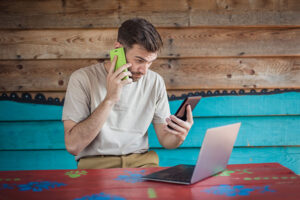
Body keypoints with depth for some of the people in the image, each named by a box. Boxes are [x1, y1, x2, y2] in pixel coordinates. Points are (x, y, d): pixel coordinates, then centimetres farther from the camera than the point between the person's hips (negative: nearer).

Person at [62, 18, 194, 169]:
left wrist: (179, 137, -14)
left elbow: (165, 139, 11)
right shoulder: (83, 79, -5)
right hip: (96, 163, -2)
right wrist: (109, 99, -19)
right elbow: (73, 146, -14)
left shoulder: (155, 82, 6)